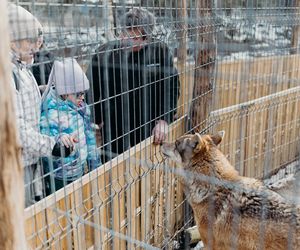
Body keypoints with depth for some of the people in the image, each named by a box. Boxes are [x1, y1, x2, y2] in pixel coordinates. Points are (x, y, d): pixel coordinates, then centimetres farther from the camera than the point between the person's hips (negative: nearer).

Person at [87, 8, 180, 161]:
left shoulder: (160, 51, -6)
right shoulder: (105, 53, -8)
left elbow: (171, 87, 0)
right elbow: (91, 88, 2)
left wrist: (164, 119, -8)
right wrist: (99, 119, -2)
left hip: (150, 131, 1)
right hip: (115, 134, -1)